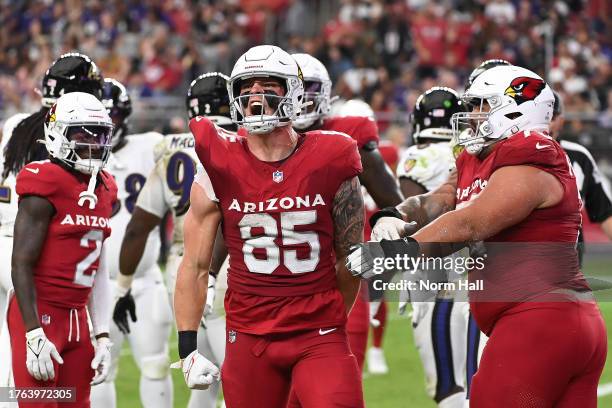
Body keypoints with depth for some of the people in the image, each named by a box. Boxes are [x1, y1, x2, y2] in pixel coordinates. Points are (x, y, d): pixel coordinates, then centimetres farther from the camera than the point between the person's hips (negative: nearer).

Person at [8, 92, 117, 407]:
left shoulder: (102, 189, 11)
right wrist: (34, 335, -19)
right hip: (40, 315, -8)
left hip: (76, 319, 8)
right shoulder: (45, 186, -13)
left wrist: (102, 336, 13)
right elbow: (22, 264, -14)